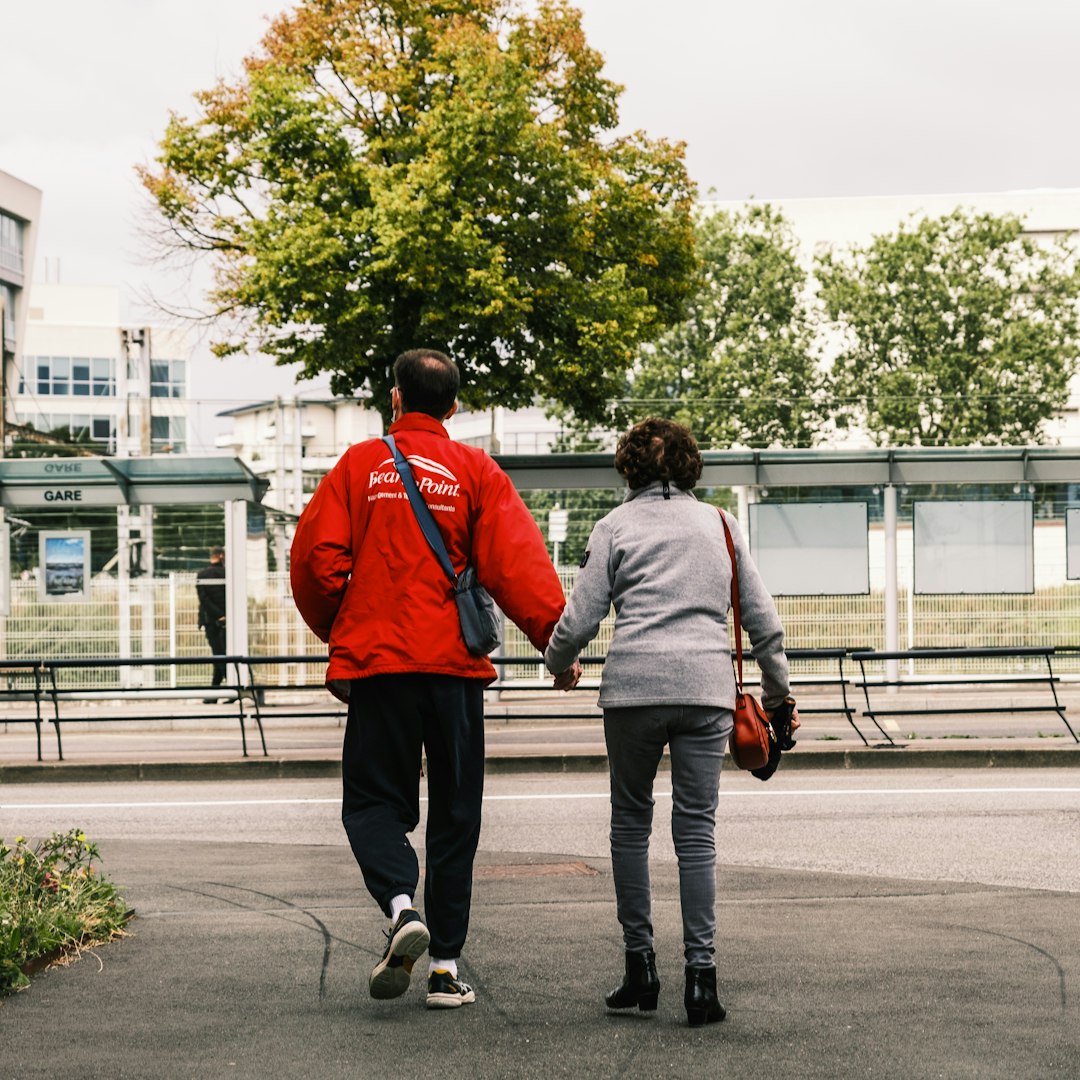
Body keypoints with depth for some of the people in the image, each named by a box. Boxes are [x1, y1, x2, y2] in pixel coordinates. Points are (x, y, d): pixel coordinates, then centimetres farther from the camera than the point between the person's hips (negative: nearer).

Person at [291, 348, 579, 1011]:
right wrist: (555, 636, -5)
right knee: (455, 813, 8)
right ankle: (446, 966, 7)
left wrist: (335, 631, 15)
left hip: (377, 658, 0)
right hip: (455, 662, 1)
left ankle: (401, 905, -20)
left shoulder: (360, 465, 4)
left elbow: (316, 557, 1)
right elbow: (516, 561, -7)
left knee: (374, 801, 8)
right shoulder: (475, 471, 4)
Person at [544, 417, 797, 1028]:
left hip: (634, 686, -1)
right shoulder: (719, 524, 14)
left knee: (631, 822, 13)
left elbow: (580, 618, 3)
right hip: (707, 687, 1)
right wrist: (778, 690, 27)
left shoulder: (616, 526, 7)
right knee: (697, 829, 2)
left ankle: (641, 968, 13)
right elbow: (764, 620, 14)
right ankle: (701, 973, -5)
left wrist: (558, 663, 24)